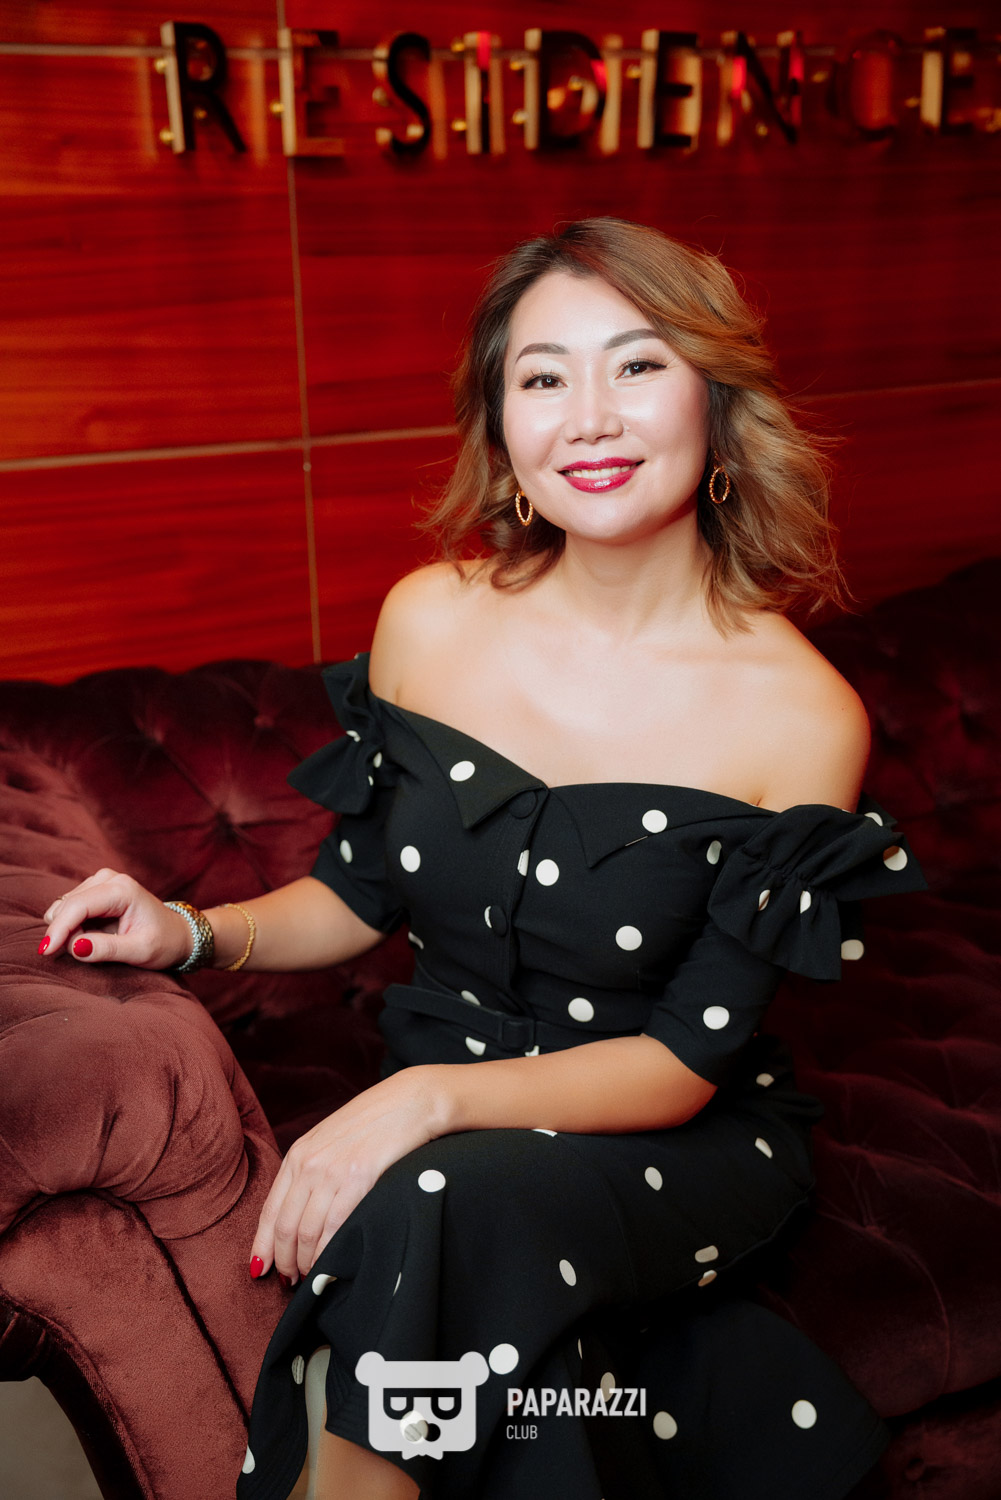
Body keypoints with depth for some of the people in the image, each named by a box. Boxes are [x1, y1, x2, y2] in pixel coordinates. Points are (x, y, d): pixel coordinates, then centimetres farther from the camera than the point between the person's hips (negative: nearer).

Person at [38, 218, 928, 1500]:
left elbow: (683, 1061, -15)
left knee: (425, 1211, -31)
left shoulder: (801, 714, -15)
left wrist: (434, 1099, -29)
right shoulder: (429, 622, -5)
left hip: (686, 1146, -2)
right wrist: (203, 935, -10)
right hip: (434, 1107, 3)